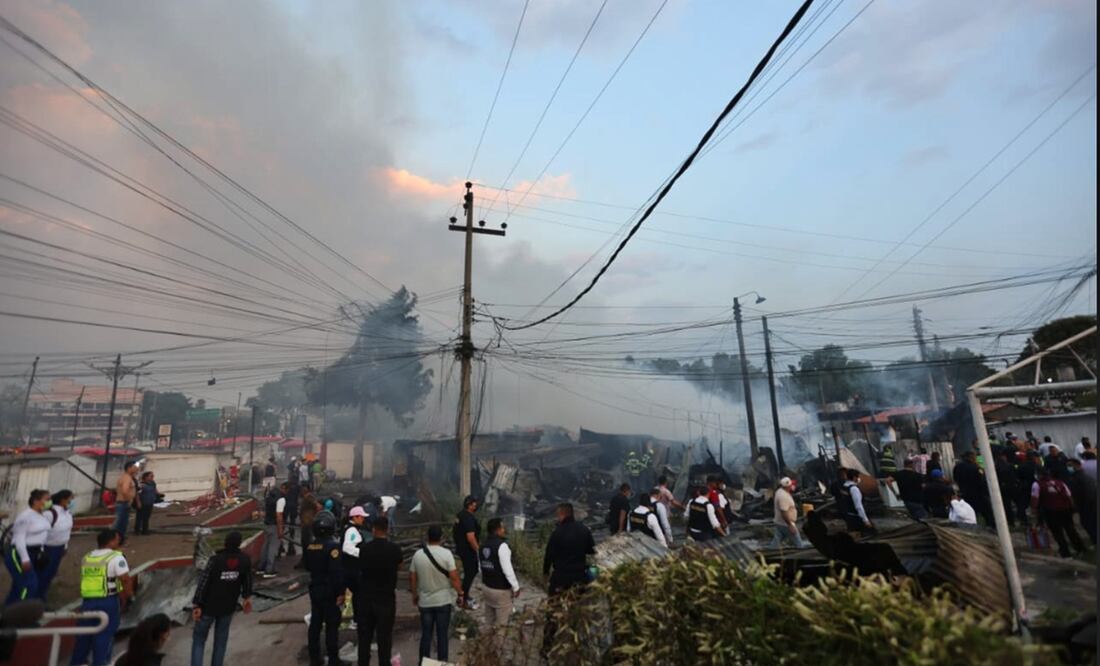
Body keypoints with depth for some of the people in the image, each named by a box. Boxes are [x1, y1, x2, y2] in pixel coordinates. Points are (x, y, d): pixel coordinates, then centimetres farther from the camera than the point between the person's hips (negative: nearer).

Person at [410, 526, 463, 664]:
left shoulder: (418, 554, -6)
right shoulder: (446, 553, -16)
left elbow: (412, 578, 2)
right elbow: (454, 577, -16)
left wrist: (415, 595, 17)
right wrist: (460, 593, -2)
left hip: (424, 601, 3)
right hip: (443, 600, -2)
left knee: (426, 634, 15)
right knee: (442, 634, 9)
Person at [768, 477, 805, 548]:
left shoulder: (780, 491, 4)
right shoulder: (783, 496, -28)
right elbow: (784, 512, -29)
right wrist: (790, 525, -25)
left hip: (780, 522, 9)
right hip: (786, 524, -9)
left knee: (776, 542, 15)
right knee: (798, 544, 9)